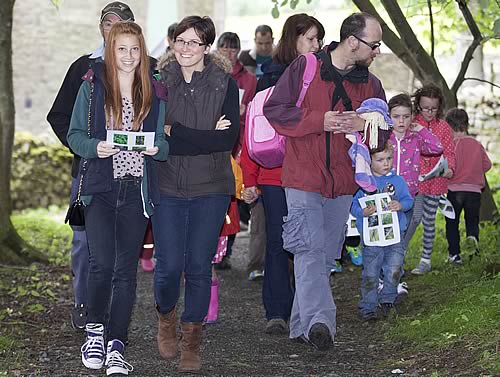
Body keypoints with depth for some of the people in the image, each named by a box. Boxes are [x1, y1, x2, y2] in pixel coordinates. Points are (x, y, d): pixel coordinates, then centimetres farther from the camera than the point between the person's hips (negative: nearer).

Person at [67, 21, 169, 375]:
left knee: (126, 268, -1)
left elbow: (163, 142, 12)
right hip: (101, 187, -2)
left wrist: (156, 147, -10)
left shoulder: (153, 91, 8)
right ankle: (95, 328, 11)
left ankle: (116, 347, 4)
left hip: (137, 189, 2)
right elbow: (75, 134, 5)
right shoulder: (92, 86, 4)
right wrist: (94, 147, -15)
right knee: (102, 261, -13)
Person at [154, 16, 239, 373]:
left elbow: (230, 138, -10)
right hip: (167, 186, 0)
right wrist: (205, 139, -16)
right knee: (169, 265, -3)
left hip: (211, 189, 0)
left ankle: (191, 341, 15)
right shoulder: (159, 81, 3)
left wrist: (175, 135, -14)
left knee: (199, 266, 1)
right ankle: (166, 318, 28)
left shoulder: (225, 84, 1)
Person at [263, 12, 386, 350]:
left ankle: (302, 323, 17)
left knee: (326, 255, 9)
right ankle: (319, 320, -28)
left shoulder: (370, 84, 9)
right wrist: (319, 120, -16)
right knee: (310, 249, -17)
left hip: (343, 183, 6)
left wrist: (363, 124, -10)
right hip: (303, 177, -5)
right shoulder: (305, 67, -5)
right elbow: (274, 109, -7)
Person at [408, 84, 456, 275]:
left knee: (429, 220, 9)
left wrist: (449, 168, -17)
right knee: (415, 216, -13)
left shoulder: (443, 127, 4)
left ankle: (426, 260, 19)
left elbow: (449, 152, 3)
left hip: (436, 181, 2)